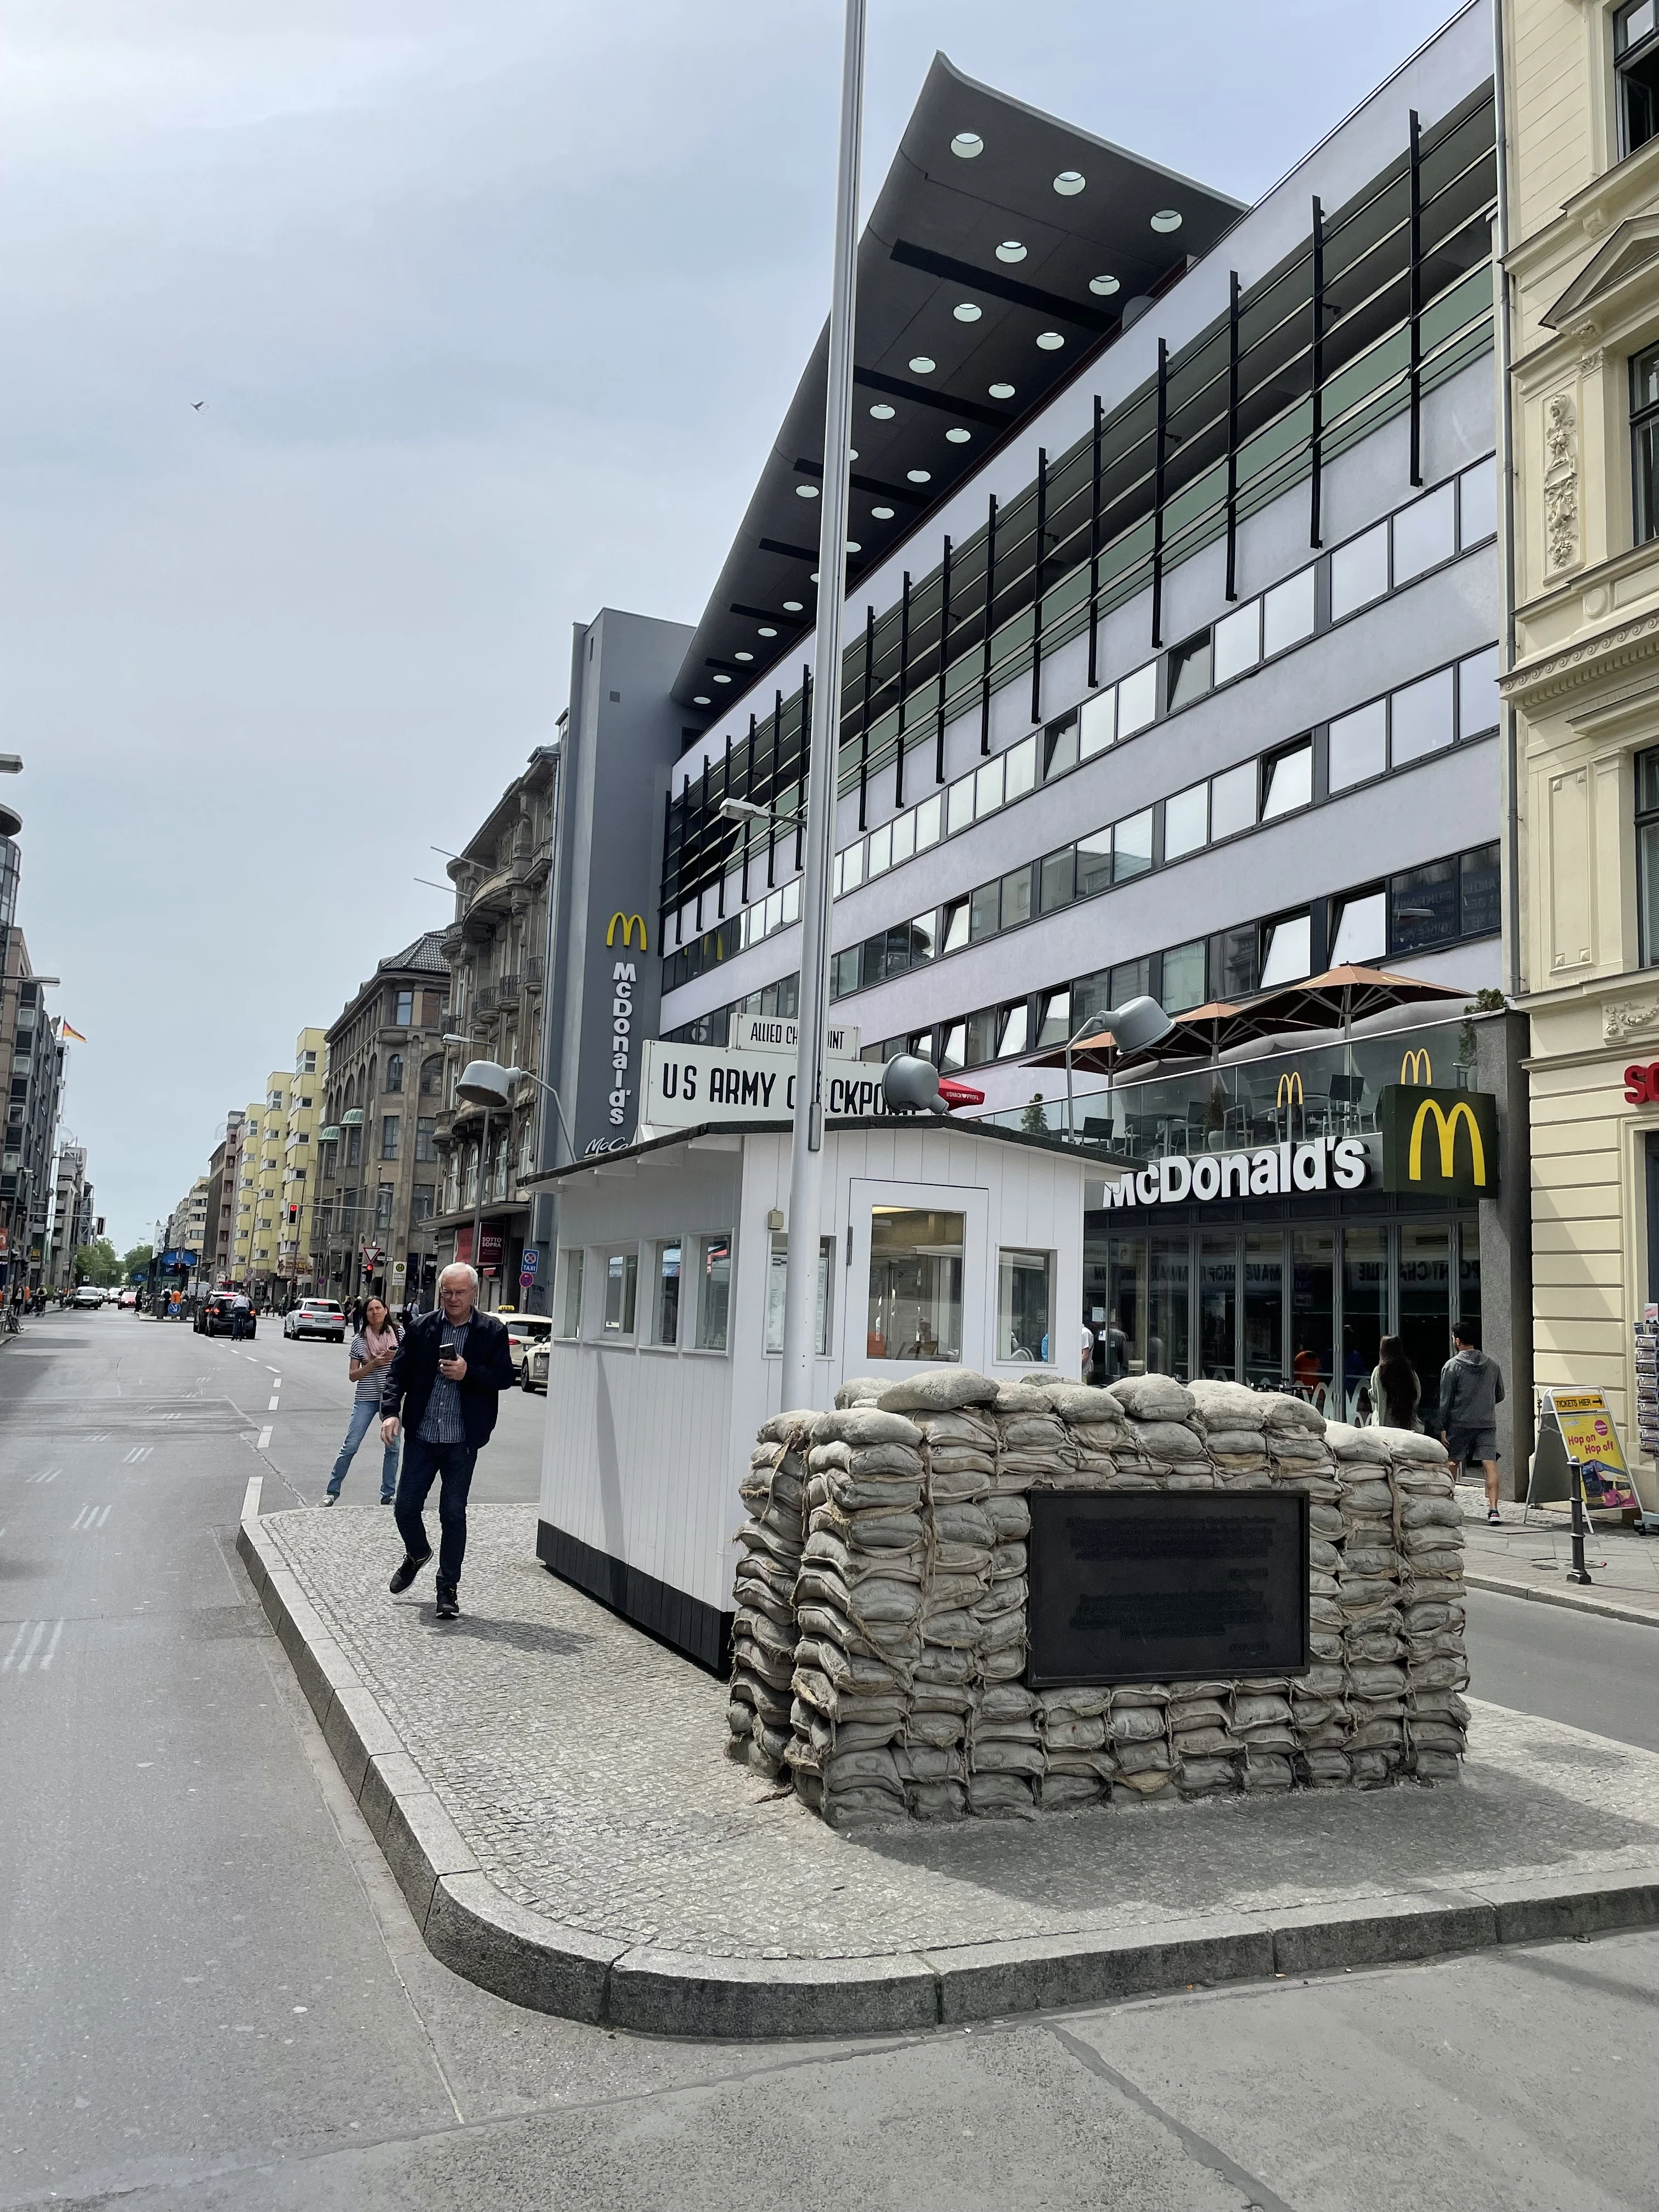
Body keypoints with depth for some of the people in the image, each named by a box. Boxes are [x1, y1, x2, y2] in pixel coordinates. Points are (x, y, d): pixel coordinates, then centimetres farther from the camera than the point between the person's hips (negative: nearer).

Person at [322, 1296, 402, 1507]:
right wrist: (374, 1364, -15)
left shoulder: (398, 1335, 1)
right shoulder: (359, 1340, -1)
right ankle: (332, 1491, 12)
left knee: (392, 1448, 6)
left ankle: (388, 1495, 18)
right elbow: (353, 1375, 0)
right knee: (350, 1446, -1)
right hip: (366, 1400, -1)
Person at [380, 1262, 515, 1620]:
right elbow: (399, 1371, 4)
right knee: (405, 1506, 7)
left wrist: (469, 1373, -18)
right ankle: (417, 1554, 39)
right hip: (422, 1437, 2)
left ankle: (448, 1589, 17)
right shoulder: (422, 1327, 3)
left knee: (453, 1515, 3)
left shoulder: (492, 1331, -2)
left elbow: (506, 1377, -3)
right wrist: (391, 1411, -9)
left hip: (462, 1442, -2)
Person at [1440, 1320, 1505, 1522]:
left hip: (1460, 1424, -2)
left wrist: (1443, 1428, -3)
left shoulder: (1452, 1366, -5)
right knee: (1490, 1464, -4)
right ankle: (1493, 1509, -14)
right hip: (1488, 1423, 3)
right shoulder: (1492, 1364, 8)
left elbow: (1446, 1401, -6)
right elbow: (1500, 1396, 17)